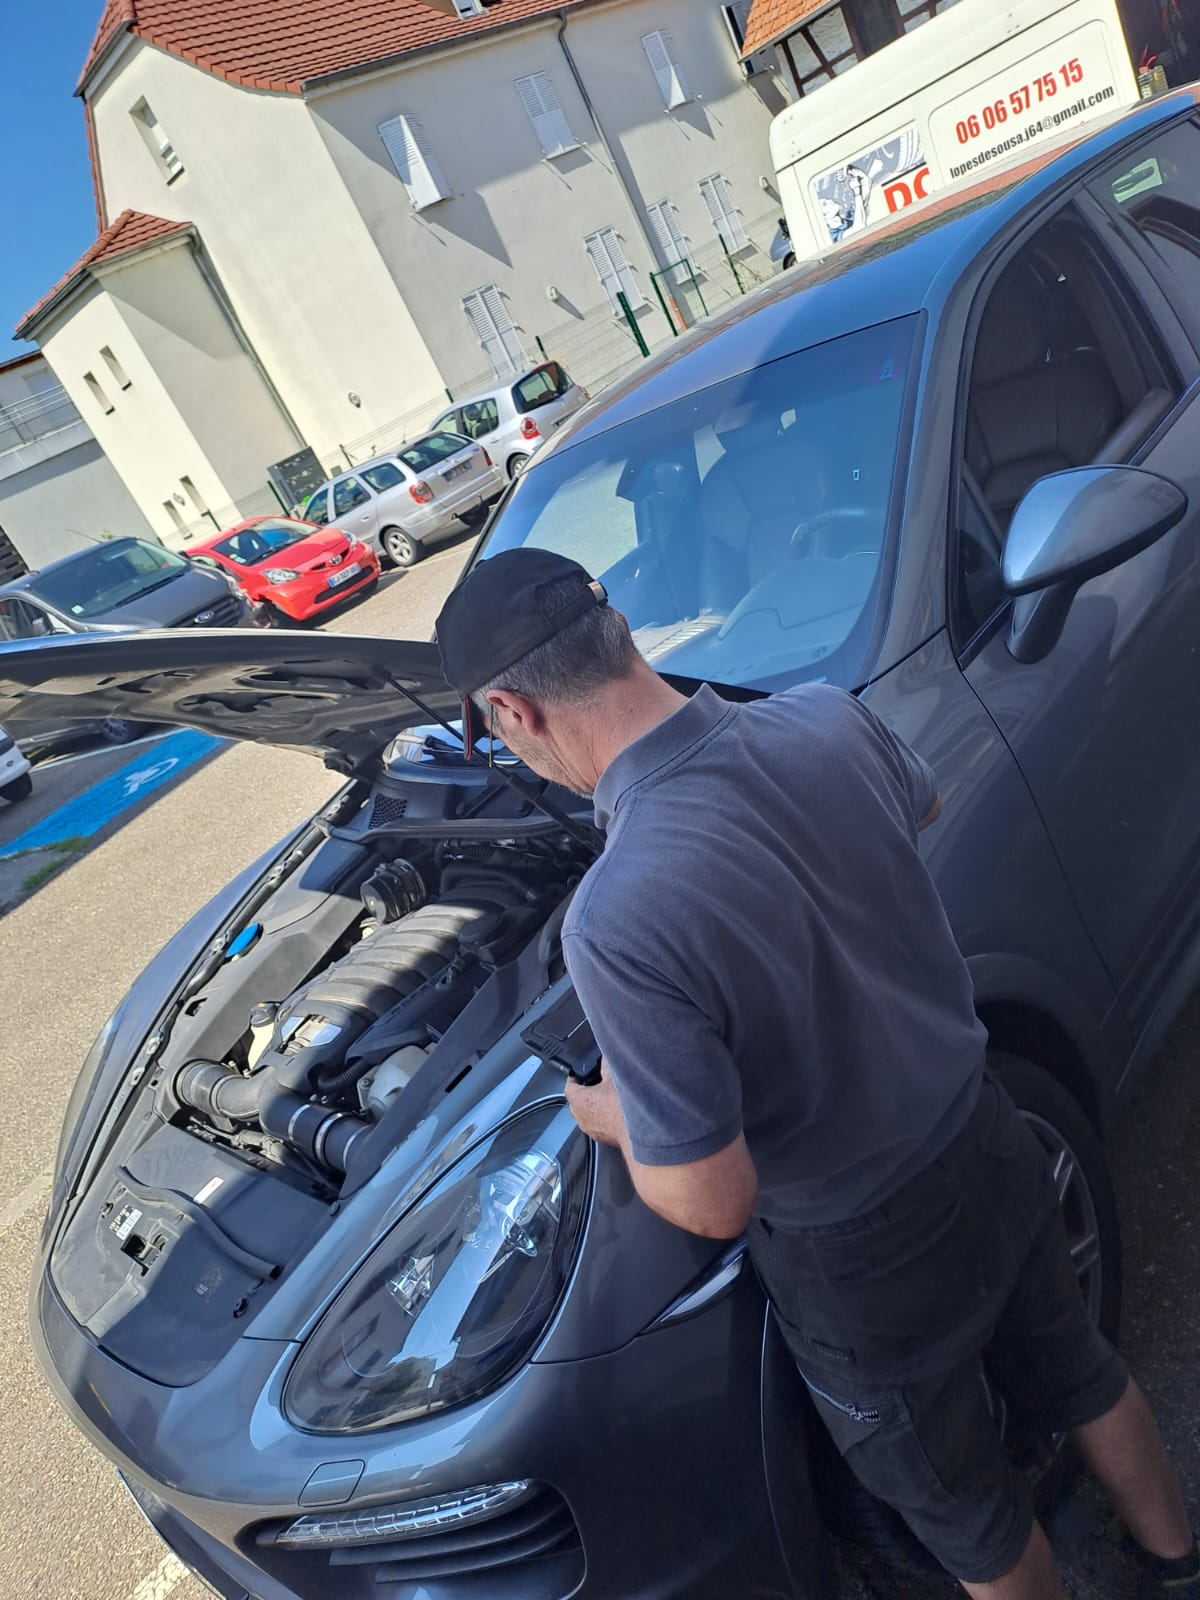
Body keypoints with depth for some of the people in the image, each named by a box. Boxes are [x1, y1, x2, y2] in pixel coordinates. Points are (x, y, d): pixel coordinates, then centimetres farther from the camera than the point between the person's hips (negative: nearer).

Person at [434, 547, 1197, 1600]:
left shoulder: (616, 920, -36)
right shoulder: (828, 718, -16)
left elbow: (711, 1204, -28)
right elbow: (924, 807, 8)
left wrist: (598, 1113, -9)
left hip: (869, 1264, -6)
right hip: (990, 1149, 6)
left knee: (956, 1497, 27)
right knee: (1075, 1373, 34)